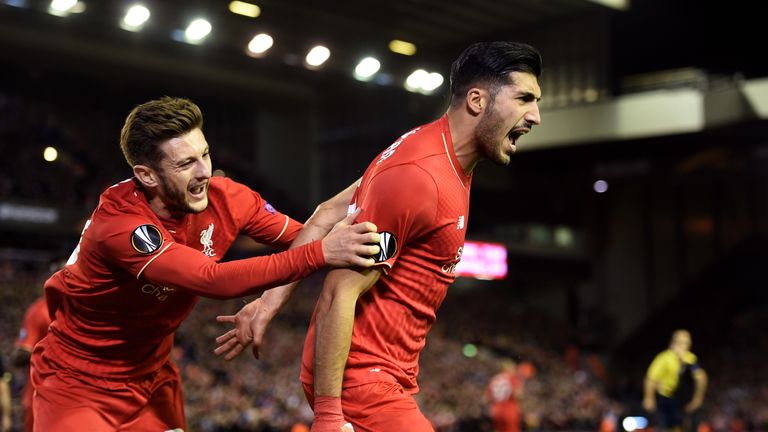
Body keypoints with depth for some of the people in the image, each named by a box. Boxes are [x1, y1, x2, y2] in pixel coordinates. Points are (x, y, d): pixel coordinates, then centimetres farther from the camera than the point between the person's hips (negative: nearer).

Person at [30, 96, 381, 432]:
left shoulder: (223, 197, -13)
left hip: (152, 377, 5)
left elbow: (300, 238, -2)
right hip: (78, 382, -5)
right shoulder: (117, 223, -31)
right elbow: (214, 280, -39)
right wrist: (322, 253, -42)